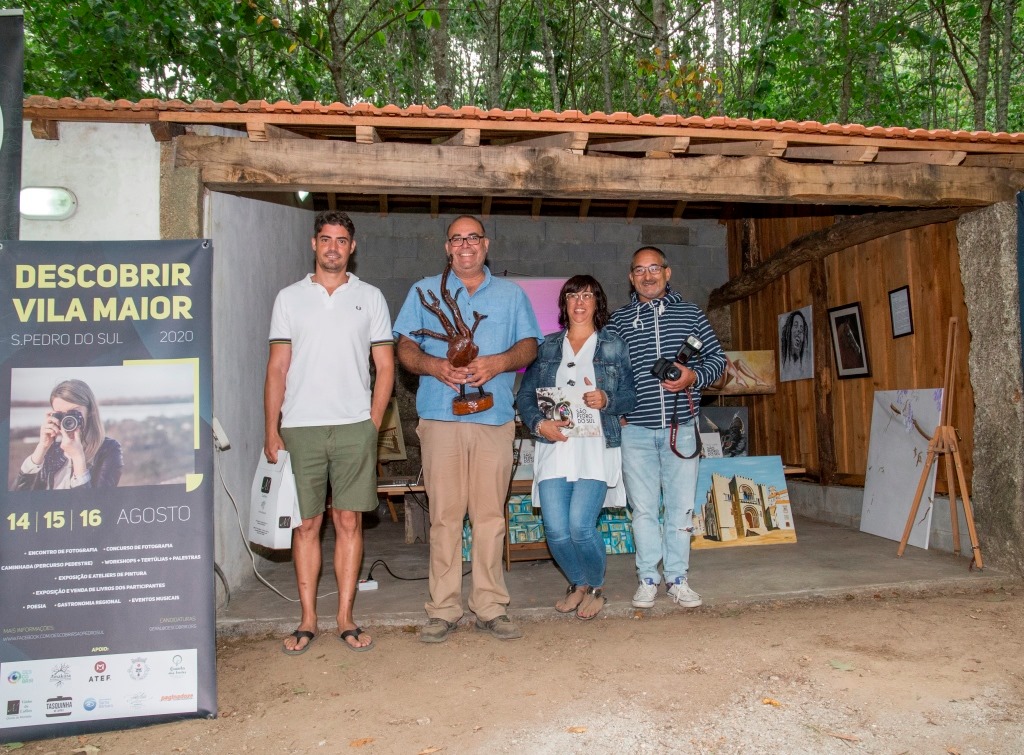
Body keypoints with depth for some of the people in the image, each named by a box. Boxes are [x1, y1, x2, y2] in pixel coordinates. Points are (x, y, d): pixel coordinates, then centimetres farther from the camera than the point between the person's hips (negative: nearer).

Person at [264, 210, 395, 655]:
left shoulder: (370, 298, 9)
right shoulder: (289, 298, 10)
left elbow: (385, 366, 7)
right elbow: (277, 368, 7)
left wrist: (372, 425, -1)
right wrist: (271, 430, 1)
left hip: (353, 427, 0)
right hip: (300, 428, 1)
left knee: (349, 521, 3)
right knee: (306, 524, 5)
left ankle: (346, 619, 13)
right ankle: (308, 620, 15)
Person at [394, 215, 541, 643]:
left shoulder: (511, 294, 17)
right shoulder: (424, 292, 15)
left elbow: (529, 345, 11)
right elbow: (405, 348, 9)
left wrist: (498, 362, -9)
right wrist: (434, 365, -12)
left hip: (495, 418, 1)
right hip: (440, 415, 0)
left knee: (490, 515, 1)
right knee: (444, 515, -1)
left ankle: (490, 607, 10)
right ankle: (443, 610, 7)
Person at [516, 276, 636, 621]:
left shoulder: (614, 346, 11)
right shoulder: (547, 346, 15)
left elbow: (630, 397, 7)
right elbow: (524, 395, 10)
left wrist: (606, 401, -13)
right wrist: (539, 423, -8)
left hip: (596, 449, -2)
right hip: (554, 448, 2)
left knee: (581, 526, -13)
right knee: (556, 530, -4)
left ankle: (596, 587, 16)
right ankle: (578, 584, 26)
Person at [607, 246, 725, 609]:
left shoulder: (690, 313, 8)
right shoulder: (619, 319, 8)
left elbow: (717, 357, 9)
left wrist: (694, 376, -11)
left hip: (681, 426, 0)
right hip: (636, 429, 0)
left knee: (681, 507, 6)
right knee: (643, 508, 5)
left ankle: (678, 579, 18)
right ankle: (648, 579, 17)